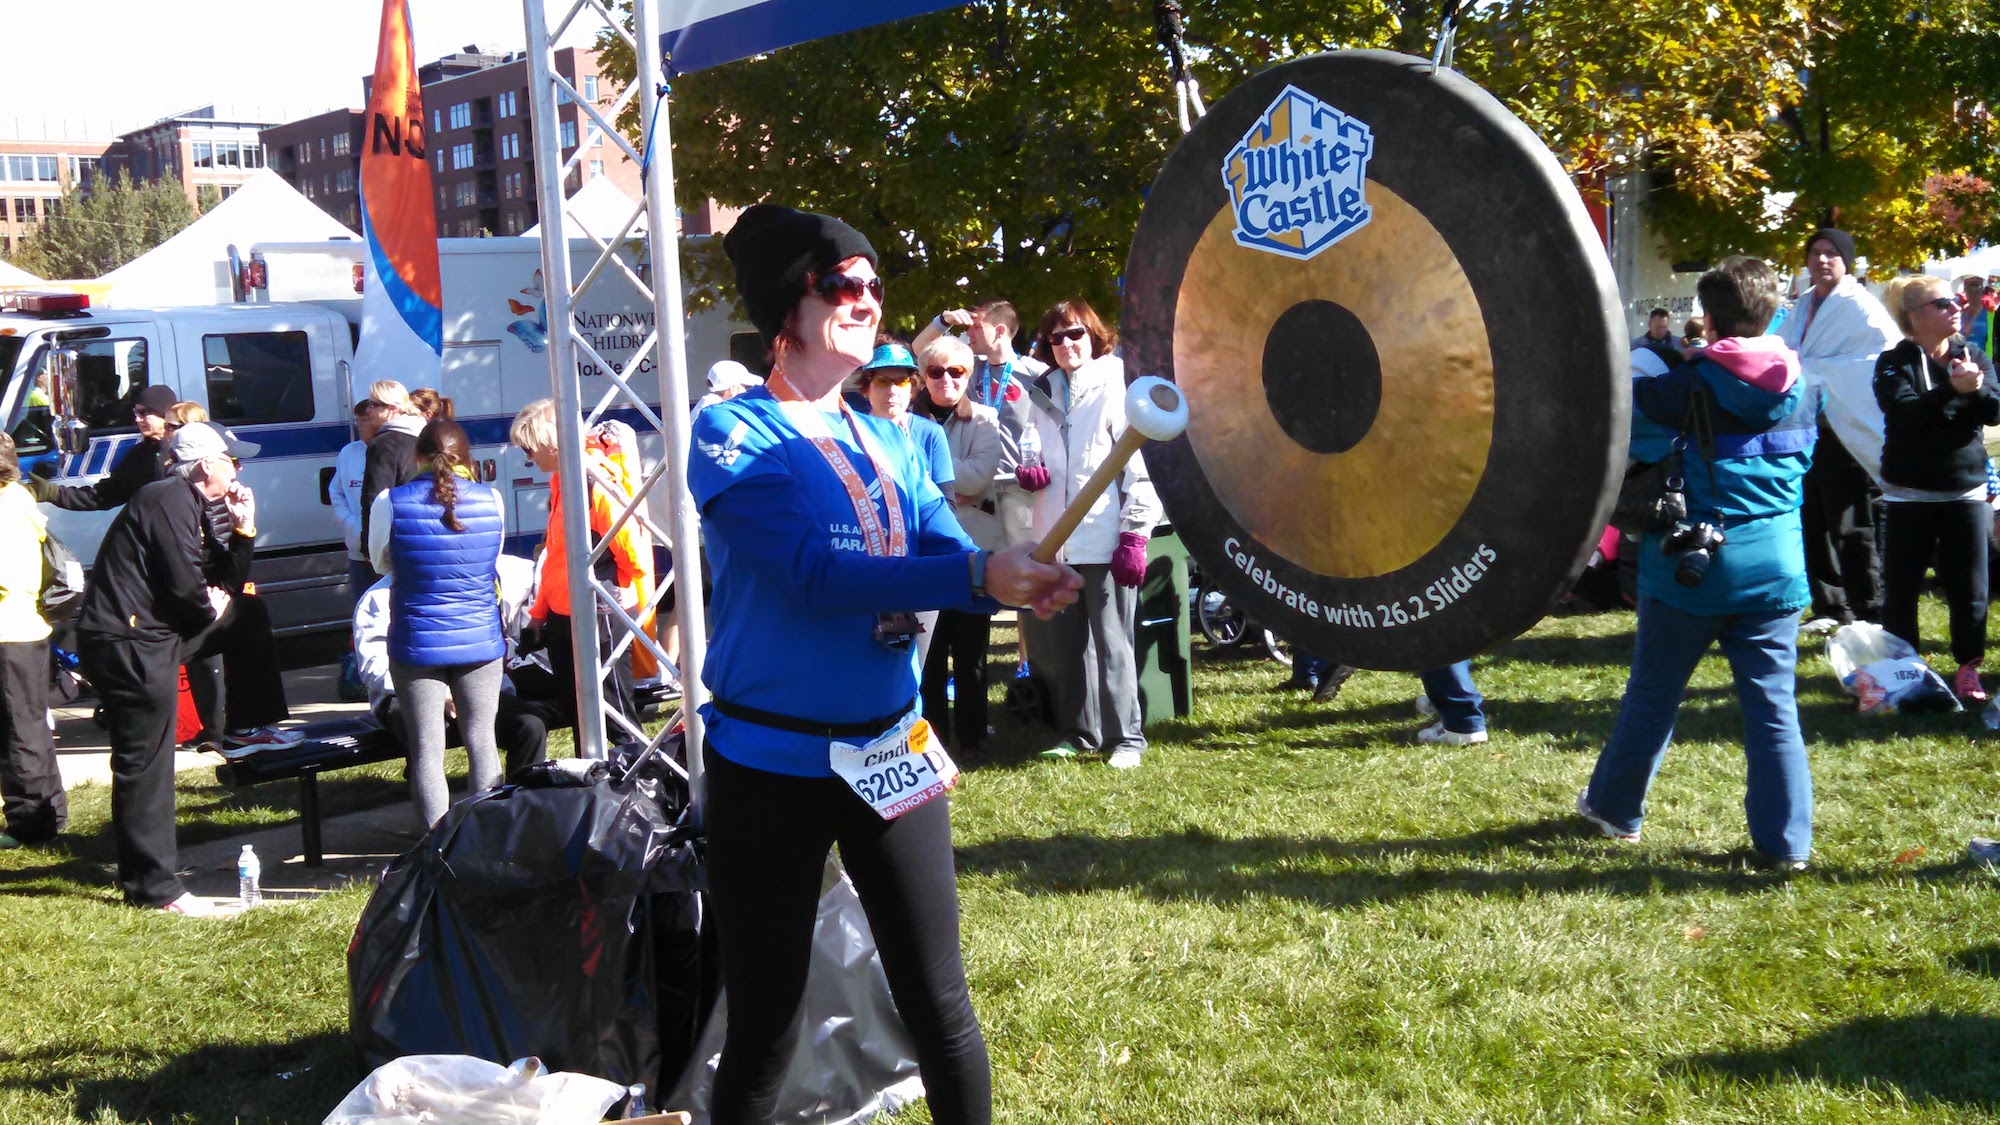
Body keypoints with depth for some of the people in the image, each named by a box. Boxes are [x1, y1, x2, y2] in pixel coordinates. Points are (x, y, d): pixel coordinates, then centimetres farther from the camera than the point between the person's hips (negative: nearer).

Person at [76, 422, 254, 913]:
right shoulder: (169, 502, -14)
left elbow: (222, 582, 19)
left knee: (144, 766, 18)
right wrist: (209, 609, -2)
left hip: (131, 644, 11)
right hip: (129, 645, -11)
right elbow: (184, 583, -21)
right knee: (144, 767, -7)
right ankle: (156, 887, -3)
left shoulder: (184, 503, 19)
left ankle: (142, 876, 30)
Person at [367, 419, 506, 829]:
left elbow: (381, 562, 6)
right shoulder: (491, 499, -5)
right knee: (481, 741, 13)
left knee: (426, 751, 5)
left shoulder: (391, 503, -10)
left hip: (418, 642, -2)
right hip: (481, 641, 2)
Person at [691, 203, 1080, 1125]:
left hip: (891, 752, 5)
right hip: (771, 763, -5)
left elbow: (954, 550, -2)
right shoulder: (732, 432, -11)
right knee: (765, 1024, 5)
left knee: (939, 1003, 11)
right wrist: (979, 576, -30)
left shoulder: (889, 444, 9)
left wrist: (1025, 584, -25)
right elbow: (815, 573, -23)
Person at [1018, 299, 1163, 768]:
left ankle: (1125, 736, 6)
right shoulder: (1044, 394, 16)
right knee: (1065, 643, 8)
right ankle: (1079, 731, 19)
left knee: (1112, 642, -2)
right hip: (1057, 540, 6)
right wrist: (1029, 472, 1)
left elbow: (1141, 466, -8)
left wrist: (1134, 536, -14)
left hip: (1106, 540, -6)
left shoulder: (1115, 387, -2)